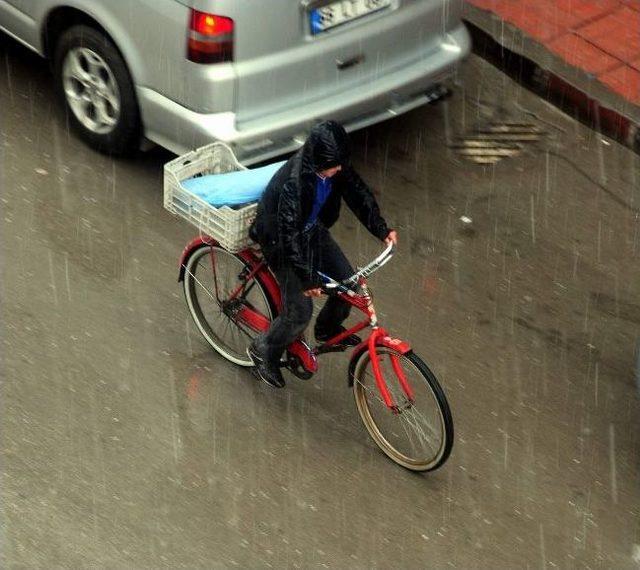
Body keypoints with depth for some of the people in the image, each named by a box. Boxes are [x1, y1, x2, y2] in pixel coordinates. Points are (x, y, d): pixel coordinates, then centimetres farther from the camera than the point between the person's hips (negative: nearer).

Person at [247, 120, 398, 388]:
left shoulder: (336, 166, -17)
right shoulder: (293, 182, -38)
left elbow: (358, 193, -2)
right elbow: (289, 234, -36)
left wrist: (381, 229, -11)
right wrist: (307, 278, -36)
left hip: (313, 230, 7)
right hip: (281, 241, -7)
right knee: (300, 312, -5)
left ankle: (327, 329, 35)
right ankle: (263, 351, 21)